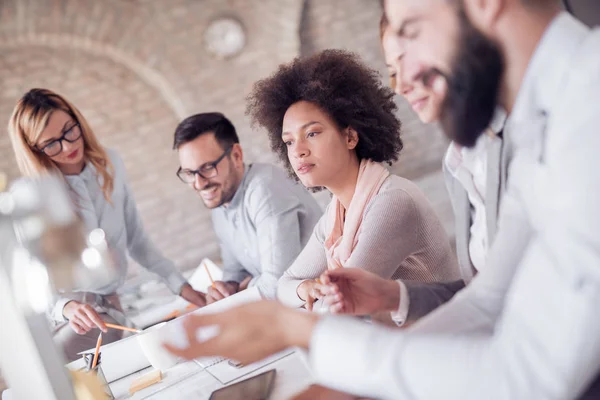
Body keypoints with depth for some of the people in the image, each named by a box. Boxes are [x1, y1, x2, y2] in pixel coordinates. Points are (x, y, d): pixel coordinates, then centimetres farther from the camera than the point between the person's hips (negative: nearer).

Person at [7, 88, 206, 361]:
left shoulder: (109, 164, 3)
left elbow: (136, 239, 11)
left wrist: (180, 285, 8)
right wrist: (65, 306, -35)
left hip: (106, 309, 2)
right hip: (55, 312, -1)